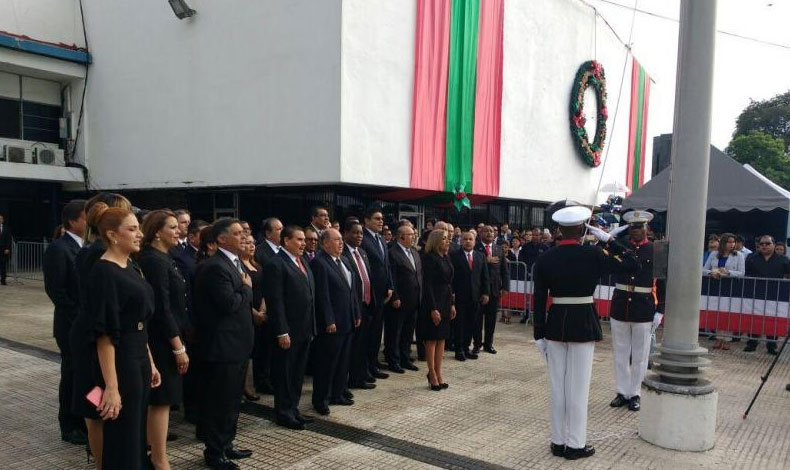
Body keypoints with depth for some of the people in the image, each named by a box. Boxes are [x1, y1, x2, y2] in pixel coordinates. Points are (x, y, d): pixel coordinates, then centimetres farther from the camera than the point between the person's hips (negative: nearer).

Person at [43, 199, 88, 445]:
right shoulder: (58, 248, -13)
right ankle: (70, 427, 20)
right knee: (72, 376, 6)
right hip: (73, 326, -6)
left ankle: (86, 421, 25)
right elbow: (55, 289, -17)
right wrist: (78, 317, -17)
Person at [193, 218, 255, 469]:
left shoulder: (235, 263, 13)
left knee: (232, 400, 19)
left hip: (235, 344, 10)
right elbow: (229, 303, -25)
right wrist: (247, 288, -11)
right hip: (222, 345, -10)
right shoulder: (215, 267, -19)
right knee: (218, 401, 2)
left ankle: (225, 444, 32)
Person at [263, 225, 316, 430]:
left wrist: (312, 327, 14)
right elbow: (275, 302, -18)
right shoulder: (275, 264, -14)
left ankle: (293, 410, 28)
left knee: (298, 373, 16)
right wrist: (282, 332, -20)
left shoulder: (303, 262, 13)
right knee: (285, 373, 6)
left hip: (305, 330, 8)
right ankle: (283, 413, 18)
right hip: (288, 332, -8)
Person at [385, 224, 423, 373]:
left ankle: (405, 359, 27)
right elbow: (391, 278, -15)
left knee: (408, 332, 16)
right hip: (399, 302, -8)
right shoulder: (392, 253, -12)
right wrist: (395, 298, -17)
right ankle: (393, 362, 14)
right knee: (394, 333, 4)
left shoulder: (415, 253, 14)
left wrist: (420, 296, 11)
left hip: (413, 301, 8)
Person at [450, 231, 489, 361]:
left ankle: (466, 348, 19)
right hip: (459, 296, -4)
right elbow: (450, 275, -6)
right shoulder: (454, 255, -3)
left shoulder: (480, 256, 11)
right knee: (459, 323, 2)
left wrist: (486, 293, 4)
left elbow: (485, 276, 11)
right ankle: (459, 350, 12)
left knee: (471, 324, 7)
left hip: (475, 296, 4)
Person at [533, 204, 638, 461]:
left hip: (555, 324, 3)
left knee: (558, 386, 12)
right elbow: (633, 264, -1)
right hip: (583, 325, -2)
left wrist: (539, 334, 5)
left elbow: (539, 300, -2)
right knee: (578, 388, 7)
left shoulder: (544, 259, -4)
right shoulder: (593, 254, -10)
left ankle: (558, 441, 23)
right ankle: (575, 444, 16)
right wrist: (608, 239, 3)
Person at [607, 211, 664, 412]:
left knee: (640, 355, 8)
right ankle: (622, 392, 23)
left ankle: (635, 394, 21)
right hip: (620, 306, 2)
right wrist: (609, 237, -12)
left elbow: (662, 284, -2)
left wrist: (659, 311, -7)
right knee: (621, 353, 11)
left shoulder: (656, 250, -2)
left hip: (644, 309, -2)